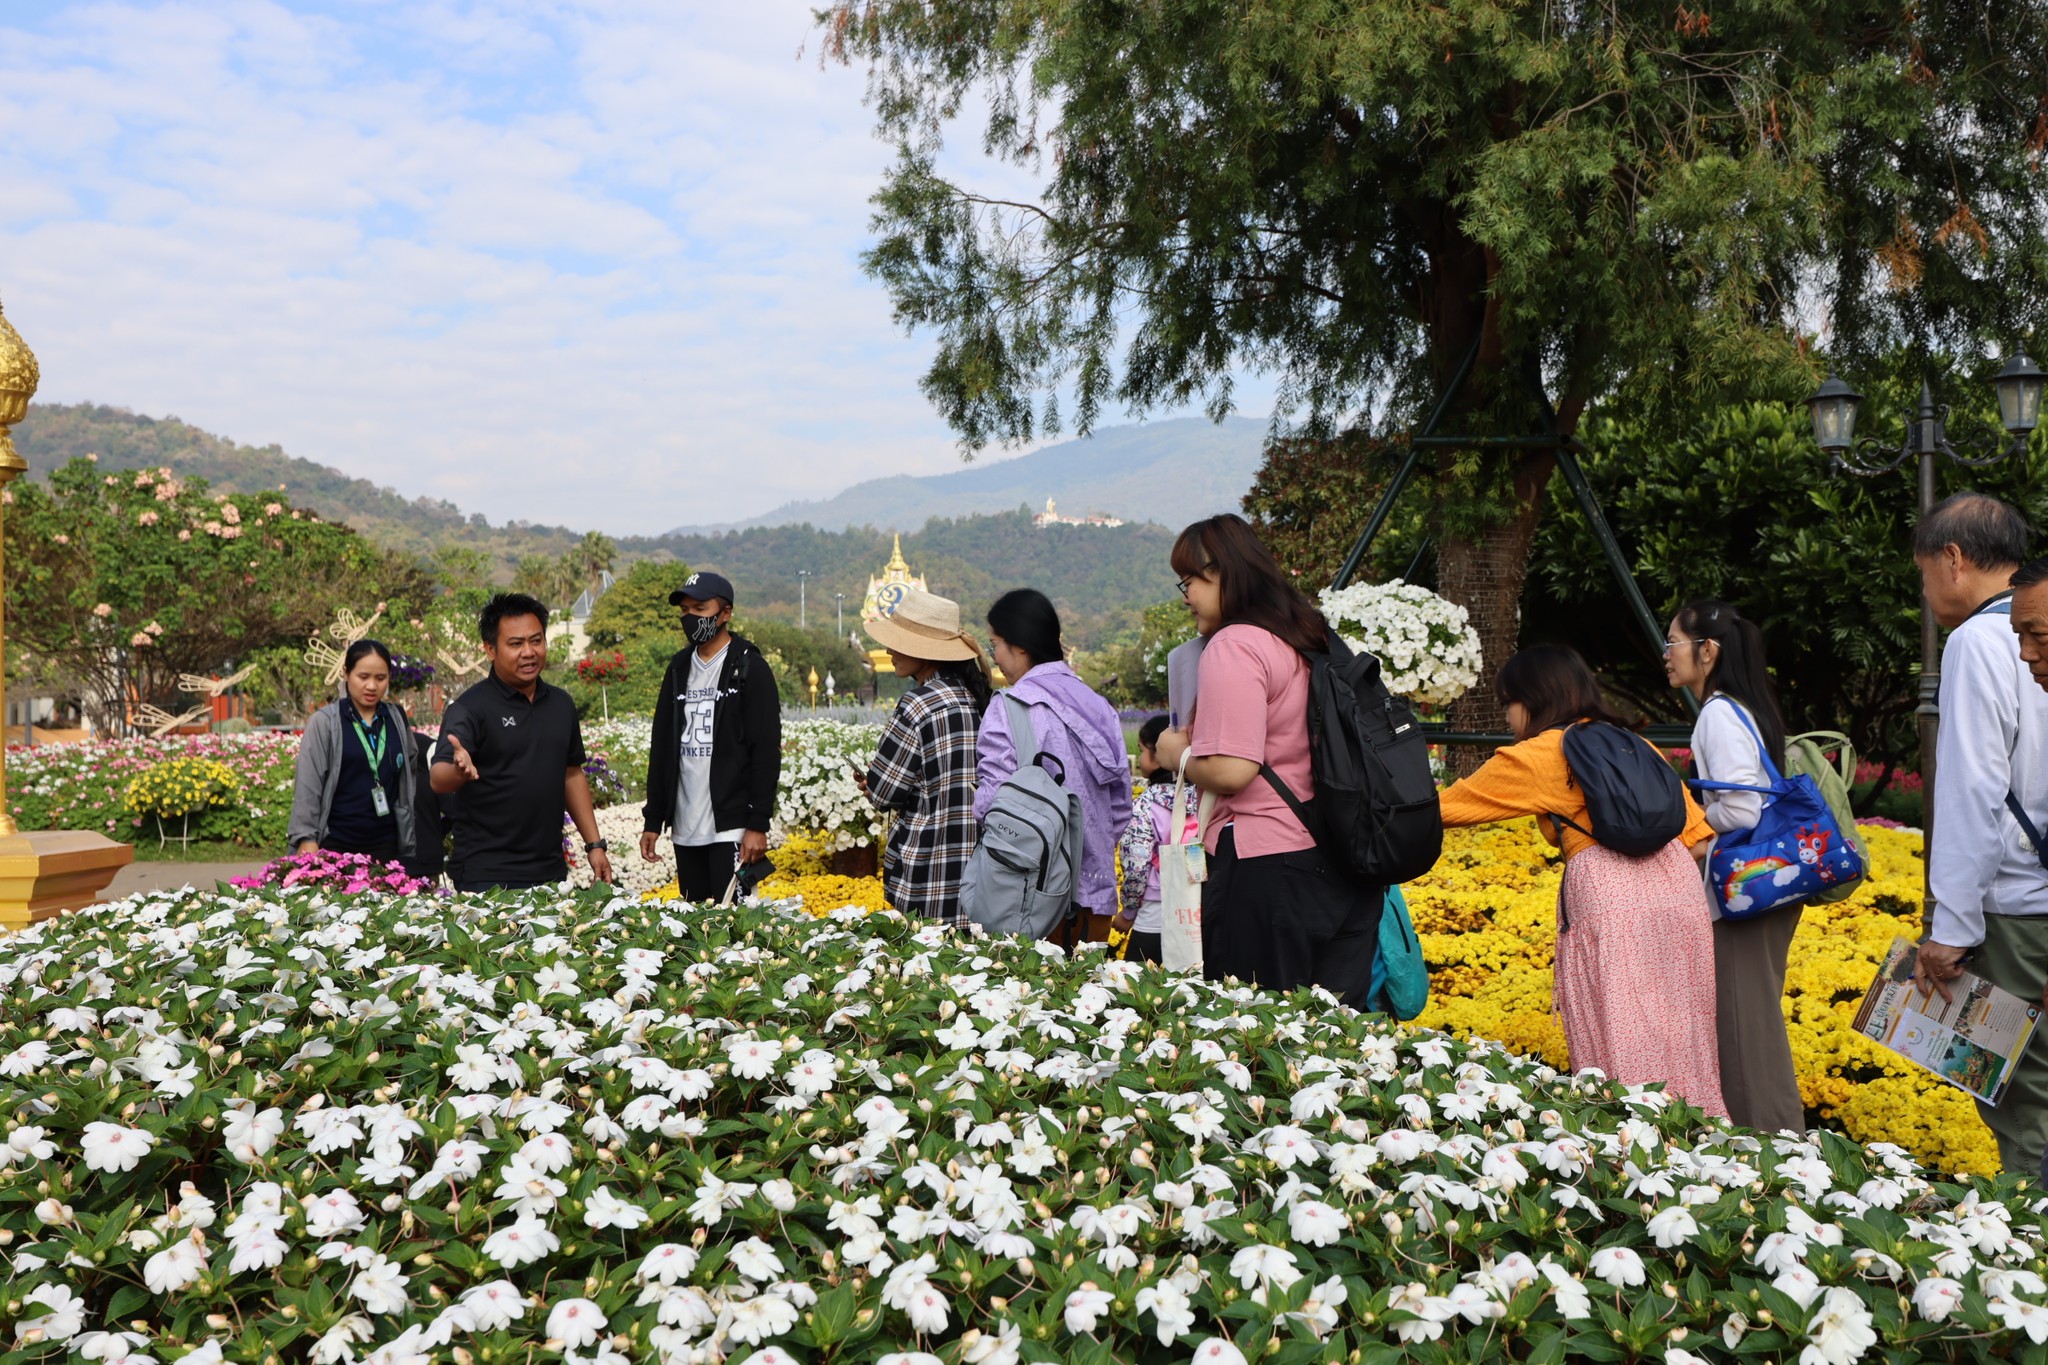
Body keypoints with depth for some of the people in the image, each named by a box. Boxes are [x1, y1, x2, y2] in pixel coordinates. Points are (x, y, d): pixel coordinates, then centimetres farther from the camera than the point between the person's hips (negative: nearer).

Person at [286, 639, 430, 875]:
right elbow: (307, 786, -5)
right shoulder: (324, 722, -4)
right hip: (335, 846, -3)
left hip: (386, 846, 3)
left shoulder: (397, 719, 7)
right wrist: (307, 839, -11)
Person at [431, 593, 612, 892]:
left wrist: (594, 844, 12)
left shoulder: (561, 704, 9)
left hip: (551, 871, 5)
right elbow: (438, 780, -18)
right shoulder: (470, 708, -9)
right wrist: (459, 770, -41)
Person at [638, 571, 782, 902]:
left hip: (731, 828, -6)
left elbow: (767, 753, -9)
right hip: (685, 829, 6)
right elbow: (661, 747, 16)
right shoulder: (679, 668, 14)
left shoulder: (750, 669, -4)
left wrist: (758, 824, -15)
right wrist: (652, 820, 12)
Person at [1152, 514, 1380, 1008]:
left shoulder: (1232, 646, -12)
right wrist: (1197, 741, 21)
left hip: (1266, 869, -8)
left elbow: (1232, 770, -21)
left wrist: (1178, 755, -2)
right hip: (1346, 866, 9)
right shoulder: (1310, 639, 14)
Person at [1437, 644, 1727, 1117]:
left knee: (1621, 1048, -3)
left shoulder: (1534, 757, 4)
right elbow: (1696, 830, 18)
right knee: (1679, 1038, 12)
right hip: (1678, 881, 7)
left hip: (1609, 893, -6)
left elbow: (1443, 808, 9)